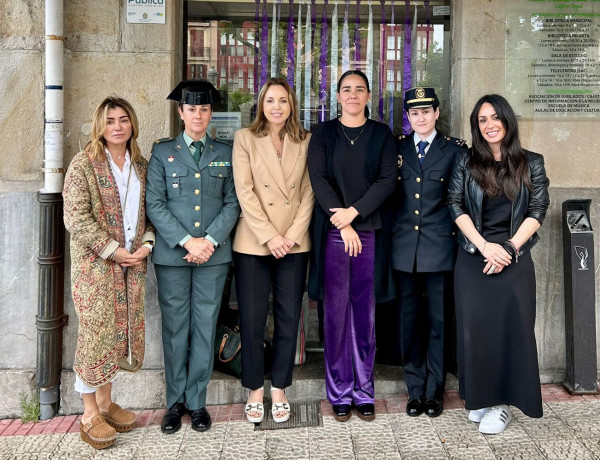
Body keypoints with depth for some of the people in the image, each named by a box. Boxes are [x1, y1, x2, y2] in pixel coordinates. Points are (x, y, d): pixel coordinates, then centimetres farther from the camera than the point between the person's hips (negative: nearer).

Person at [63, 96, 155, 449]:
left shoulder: (141, 165, 10)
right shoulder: (84, 164, -5)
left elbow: (150, 209, 13)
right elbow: (75, 217, -12)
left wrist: (147, 243, -4)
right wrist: (111, 250, -15)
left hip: (133, 262, 5)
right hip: (95, 262, -5)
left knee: (122, 330, 10)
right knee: (96, 331, -1)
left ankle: (106, 401, 25)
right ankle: (90, 415, 11)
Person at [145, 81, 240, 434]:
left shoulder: (226, 154, 9)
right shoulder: (162, 153, 6)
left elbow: (232, 203, 4)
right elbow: (155, 204, -2)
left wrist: (210, 240, -11)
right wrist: (187, 241, -13)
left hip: (214, 254, 1)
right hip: (172, 255, -1)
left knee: (205, 328, 5)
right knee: (175, 329, 6)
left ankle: (197, 401, 17)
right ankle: (176, 401, 18)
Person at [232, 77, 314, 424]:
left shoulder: (305, 141, 9)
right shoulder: (245, 138, 3)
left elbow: (308, 192, 4)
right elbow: (245, 191, -5)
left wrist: (292, 235, -7)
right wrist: (270, 236, -12)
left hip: (294, 244, 2)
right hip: (253, 243, -2)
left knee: (289, 319, 6)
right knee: (252, 320, 2)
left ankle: (280, 389, 20)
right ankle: (255, 390, 18)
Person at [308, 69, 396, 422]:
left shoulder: (382, 135, 10)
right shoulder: (323, 133, 9)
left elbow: (387, 180, -1)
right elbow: (318, 179, -1)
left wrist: (354, 212, -13)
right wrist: (341, 224, -10)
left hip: (370, 231, 1)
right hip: (333, 233, 0)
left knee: (366, 313, 4)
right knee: (336, 312, 2)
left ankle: (364, 392, 15)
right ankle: (340, 393, 12)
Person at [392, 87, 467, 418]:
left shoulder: (455, 149, 2)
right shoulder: (396, 147, 9)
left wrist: (458, 234, -4)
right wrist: (390, 231, 3)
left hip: (440, 246, -2)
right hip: (404, 247, 2)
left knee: (439, 321, 5)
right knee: (410, 321, 8)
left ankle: (434, 391, 18)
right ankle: (415, 390, 20)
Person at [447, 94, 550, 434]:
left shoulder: (531, 163, 4)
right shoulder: (466, 161, 5)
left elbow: (538, 211, 0)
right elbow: (456, 205, 0)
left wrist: (509, 247, -12)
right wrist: (484, 245, -11)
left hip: (515, 257, -1)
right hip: (473, 257, 1)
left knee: (513, 327, -1)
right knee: (475, 327, 3)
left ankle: (504, 402, 13)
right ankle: (481, 397, 18)